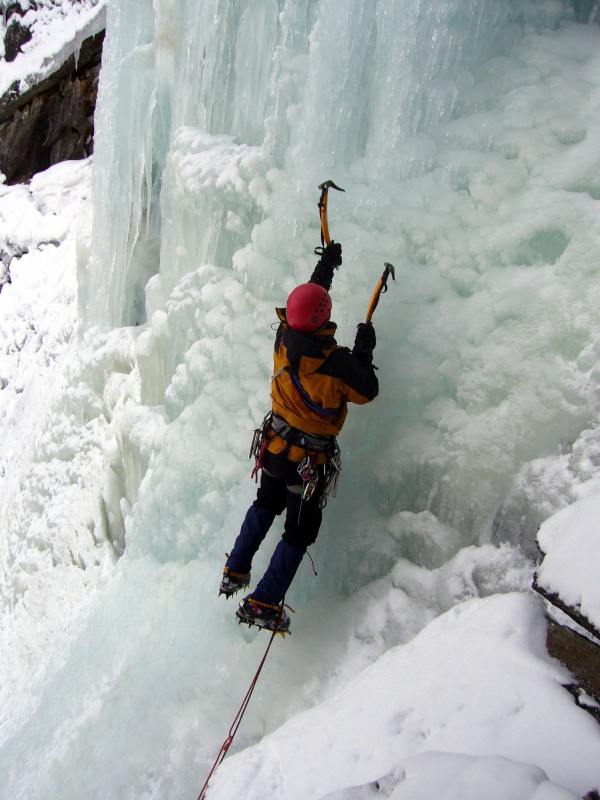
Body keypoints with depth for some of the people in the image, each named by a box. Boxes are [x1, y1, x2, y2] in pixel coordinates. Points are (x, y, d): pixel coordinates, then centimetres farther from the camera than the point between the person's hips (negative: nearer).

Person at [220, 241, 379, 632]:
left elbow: (306, 298, 8)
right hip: (309, 461, -6)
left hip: (274, 448, 6)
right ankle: (263, 604, 11)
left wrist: (327, 265, 20)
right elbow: (367, 392, -11)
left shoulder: (284, 338, -12)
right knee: (300, 531, 10)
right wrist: (364, 353, 0)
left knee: (265, 506, 30)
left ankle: (235, 572, 38)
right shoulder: (337, 363, -28)